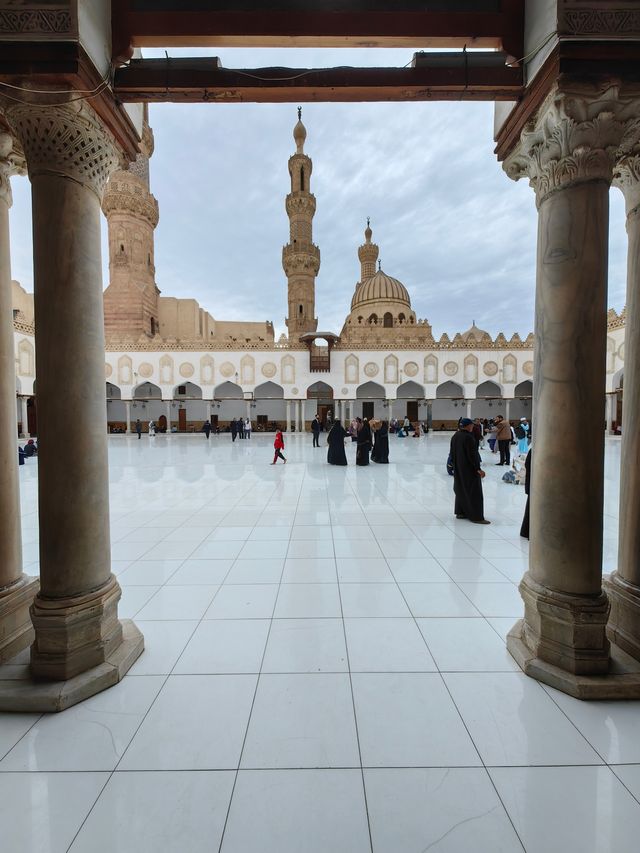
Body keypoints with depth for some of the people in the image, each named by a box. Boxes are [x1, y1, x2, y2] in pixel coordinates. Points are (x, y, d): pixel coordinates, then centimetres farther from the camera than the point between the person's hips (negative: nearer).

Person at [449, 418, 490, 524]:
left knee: (461, 489, 17)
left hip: (458, 468, 9)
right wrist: (478, 468, -17)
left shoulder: (455, 436, 4)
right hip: (469, 469, -9)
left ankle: (460, 512, 23)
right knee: (474, 491, -2)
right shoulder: (468, 437, -21)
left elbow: (452, 452, 12)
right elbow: (472, 454, -22)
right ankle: (476, 517, 2)